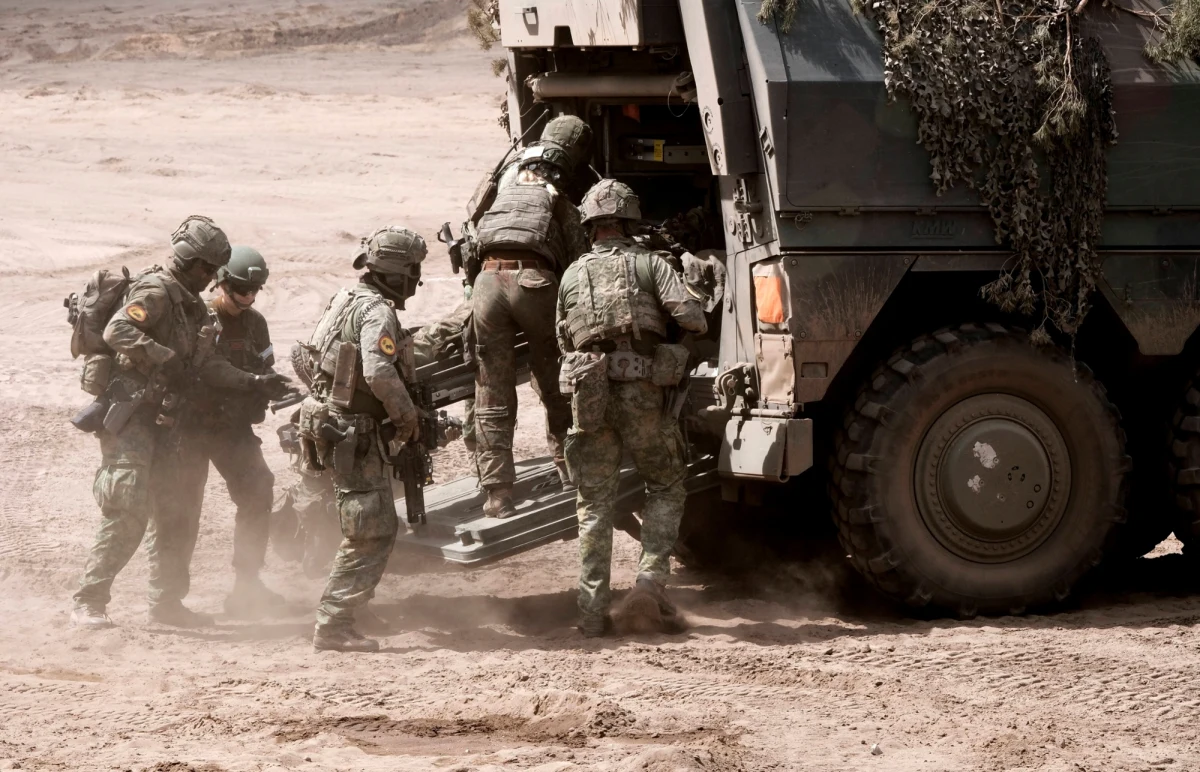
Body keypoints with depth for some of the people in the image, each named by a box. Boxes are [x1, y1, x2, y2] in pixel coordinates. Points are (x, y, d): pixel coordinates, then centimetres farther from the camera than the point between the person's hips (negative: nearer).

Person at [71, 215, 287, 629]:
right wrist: (167, 360, -28)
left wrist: (251, 382, 8)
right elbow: (117, 331, -27)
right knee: (127, 514, -15)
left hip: (166, 421, 10)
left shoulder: (193, 305, 18)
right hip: (132, 414, -10)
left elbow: (206, 362, 20)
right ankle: (88, 603, -13)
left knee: (179, 514, 12)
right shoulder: (155, 292, -13)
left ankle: (167, 602, 22)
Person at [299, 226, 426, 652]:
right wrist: (408, 416, -17)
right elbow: (380, 373, -32)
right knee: (371, 535, -7)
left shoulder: (349, 298, 14)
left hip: (330, 423, 10)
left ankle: (336, 618, 25)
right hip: (354, 435, -10)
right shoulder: (377, 312, -18)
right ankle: (333, 625, -8)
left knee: (379, 527, 20)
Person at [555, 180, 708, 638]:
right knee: (666, 487, 16)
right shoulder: (648, 264, 5)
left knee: (594, 504, 7)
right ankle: (652, 574, -3)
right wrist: (701, 326, 15)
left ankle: (592, 610, 3)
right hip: (643, 394, -2)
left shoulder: (573, 275, 14)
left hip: (589, 395, 2)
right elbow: (688, 313, -7)